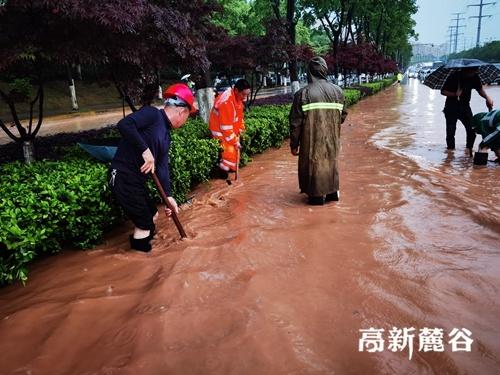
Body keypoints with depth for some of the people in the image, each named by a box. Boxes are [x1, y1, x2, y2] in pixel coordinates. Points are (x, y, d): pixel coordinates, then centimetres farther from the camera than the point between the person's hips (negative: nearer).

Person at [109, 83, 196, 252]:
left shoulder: (166, 135, 15)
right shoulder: (152, 113, -12)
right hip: (123, 177, -10)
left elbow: (162, 167, 12)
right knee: (144, 224, 0)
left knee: (152, 215, 22)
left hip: (137, 180, 10)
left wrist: (168, 196, 5)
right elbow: (124, 124, -27)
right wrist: (145, 150, -25)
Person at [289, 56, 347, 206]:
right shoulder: (338, 91, -1)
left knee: (314, 164, 11)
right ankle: (332, 192, 31)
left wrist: (294, 144, -3)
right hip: (332, 139, 4)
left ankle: (317, 196, 17)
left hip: (312, 140, -4)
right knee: (331, 161, 22)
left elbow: (296, 122, -11)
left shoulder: (302, 93, -12)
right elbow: (342, 116, 6)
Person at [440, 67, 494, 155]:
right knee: (451, 132, -4)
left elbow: (480, 88, 12)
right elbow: (443, 91, -11)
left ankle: (469, 149, 9)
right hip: (451, 107, -3)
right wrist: (455, 94, -27)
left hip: (465, 106, 3)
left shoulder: (474, 76, -4)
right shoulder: (454, 76, -16)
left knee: (472, 130, -6)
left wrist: (487, 98, -4)